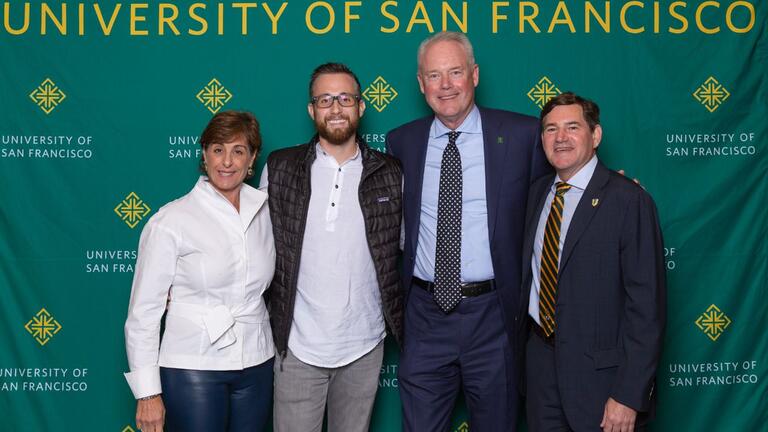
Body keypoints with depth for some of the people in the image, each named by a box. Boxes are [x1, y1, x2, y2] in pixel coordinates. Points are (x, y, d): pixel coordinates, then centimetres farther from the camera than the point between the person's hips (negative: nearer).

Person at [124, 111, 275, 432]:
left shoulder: (265, 211, 2)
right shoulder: (171, 221, -10)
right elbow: (143, 311, -8)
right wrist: (147, 393, -9)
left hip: (257, 366, 4)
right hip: (192, 369, -4)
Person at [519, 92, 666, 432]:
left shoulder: (629, 200, -14)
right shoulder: (537, 192, 7)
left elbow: (647, 304, -16)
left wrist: (629, 396, -18)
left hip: (600, 371, -5)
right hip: (539, 357, 6)